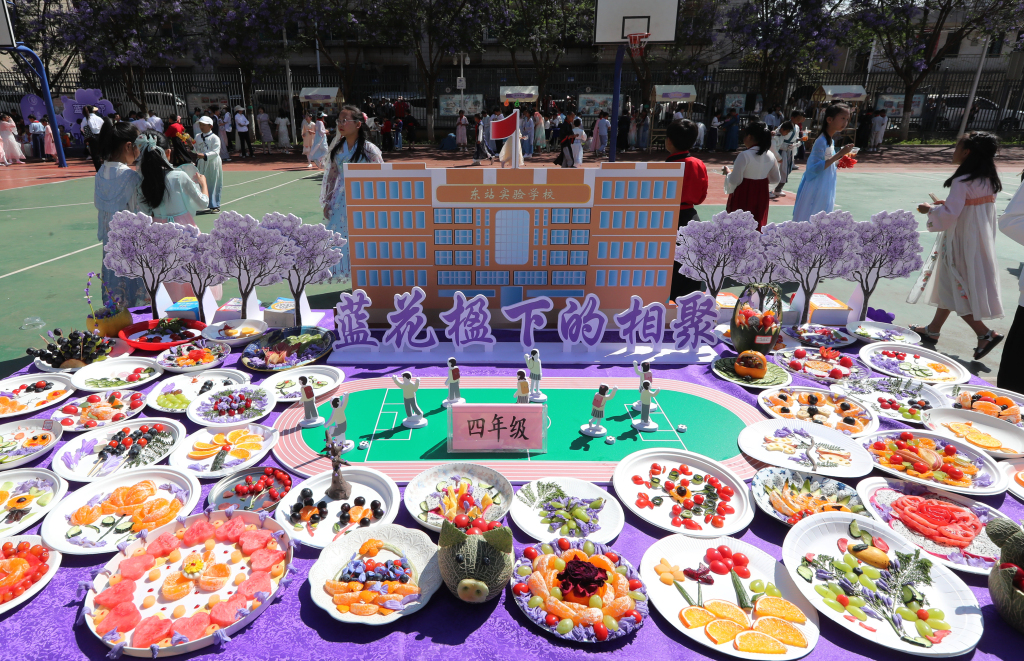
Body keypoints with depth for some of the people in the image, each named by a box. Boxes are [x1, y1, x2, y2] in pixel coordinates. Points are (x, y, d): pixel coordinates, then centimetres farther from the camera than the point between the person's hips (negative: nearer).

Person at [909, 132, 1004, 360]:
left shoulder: (962, 182, -20)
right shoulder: (988, 181, 7)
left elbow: (949, 214, -23)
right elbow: (974, 208, 14)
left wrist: (930, 209, -6)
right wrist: (949, 204, 14)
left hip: (961, 243, -9)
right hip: (979, 240, 9)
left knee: (954, 289, 0)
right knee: (949, 286, 17)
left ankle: (985, 333, 0)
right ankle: (933, 329, 28)